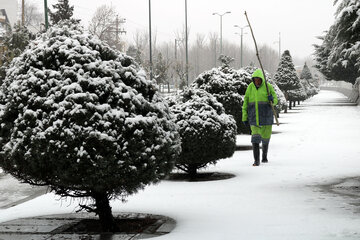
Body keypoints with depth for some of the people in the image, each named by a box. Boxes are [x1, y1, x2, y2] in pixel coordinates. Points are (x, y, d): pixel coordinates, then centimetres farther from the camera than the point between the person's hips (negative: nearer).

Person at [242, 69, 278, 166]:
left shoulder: (268, 86, -4)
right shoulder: (250, 87, 1)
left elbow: (275, 101, 2)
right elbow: (245, 103, 6)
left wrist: (272, 100, -22)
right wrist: (244, 117, 3)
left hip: (266, 116, 0)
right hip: (254, 117, 0)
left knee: (265, 137, 12)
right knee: (255, 137, -12)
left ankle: (264, 156, 35)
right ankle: (256, 160, -12)